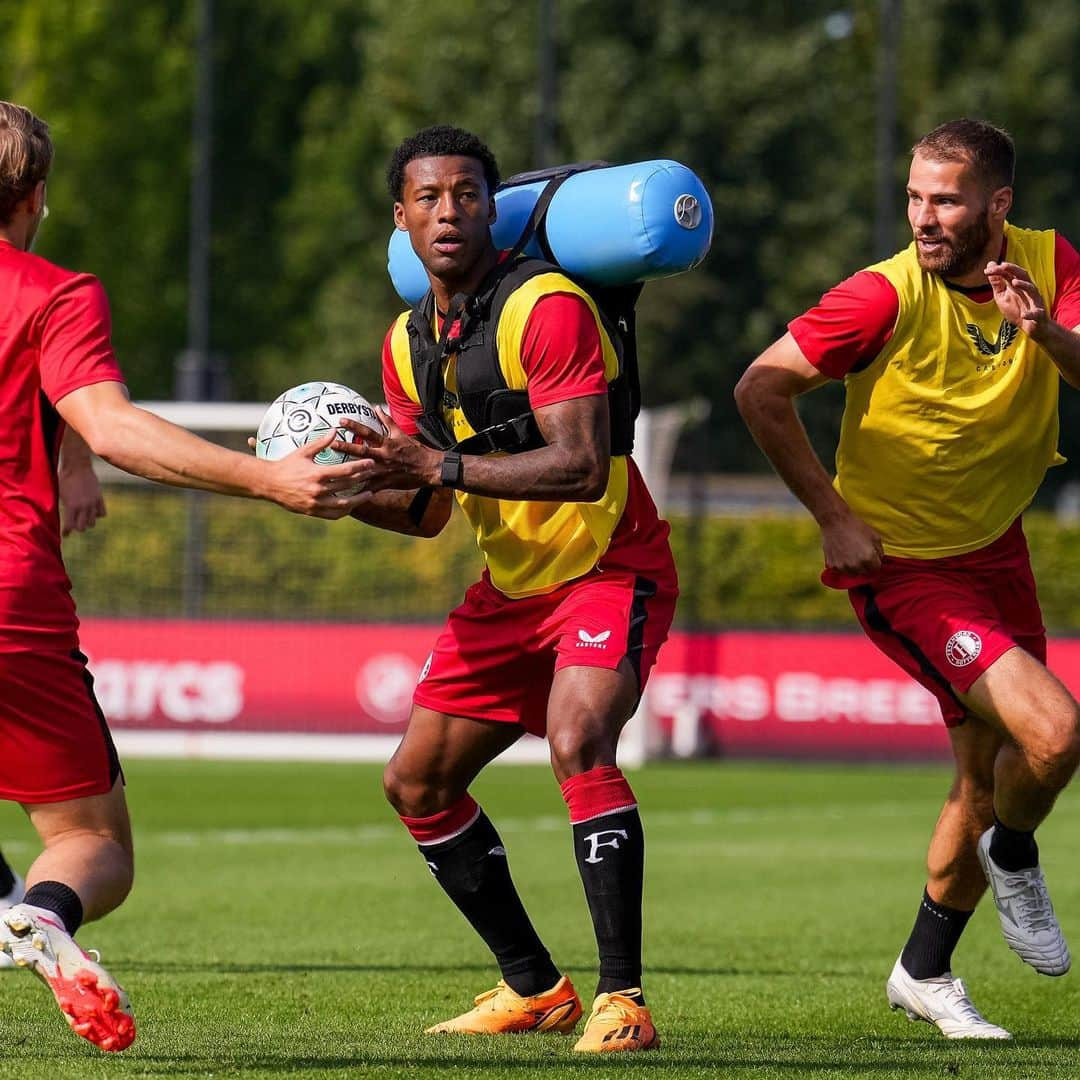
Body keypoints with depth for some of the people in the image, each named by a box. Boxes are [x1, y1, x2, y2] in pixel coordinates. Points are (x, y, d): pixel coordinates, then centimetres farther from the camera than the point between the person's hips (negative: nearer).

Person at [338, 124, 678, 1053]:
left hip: (610, 570, -9)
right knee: (416, 783, 9)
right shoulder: (408, 342, 6)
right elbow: (428, 512, 12)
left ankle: (623, 999, -30)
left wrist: (440, 466, -34)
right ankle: (536, 989, 22)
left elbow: (583, 465, -30)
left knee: (578, 744, -32)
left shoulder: (547, 307, -19)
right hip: (510, 586, 9)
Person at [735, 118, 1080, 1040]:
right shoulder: (886, 296, -20)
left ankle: (924, 972, 33)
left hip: (996, 548, 6)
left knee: (990, 772, 14)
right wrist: (833, 515, -13)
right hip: (902, 564, -6)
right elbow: (760, 390, -13)